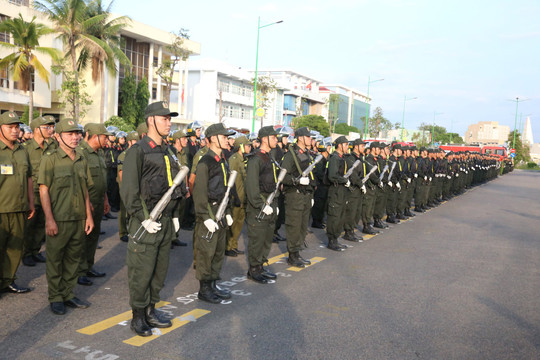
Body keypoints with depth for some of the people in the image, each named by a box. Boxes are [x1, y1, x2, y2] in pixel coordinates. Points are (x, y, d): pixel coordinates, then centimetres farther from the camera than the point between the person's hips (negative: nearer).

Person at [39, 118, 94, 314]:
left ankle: (68, 294, 25)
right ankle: (55, 298, 17)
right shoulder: (50, 158, -5)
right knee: (55, 260, 5)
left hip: (79, 219, 5)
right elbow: (44, 190, -9)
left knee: (73, 259, 13)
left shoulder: (82, 160, 12)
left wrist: (89, 216, 11)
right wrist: (49, 219, -15)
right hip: (58, 220, -5)